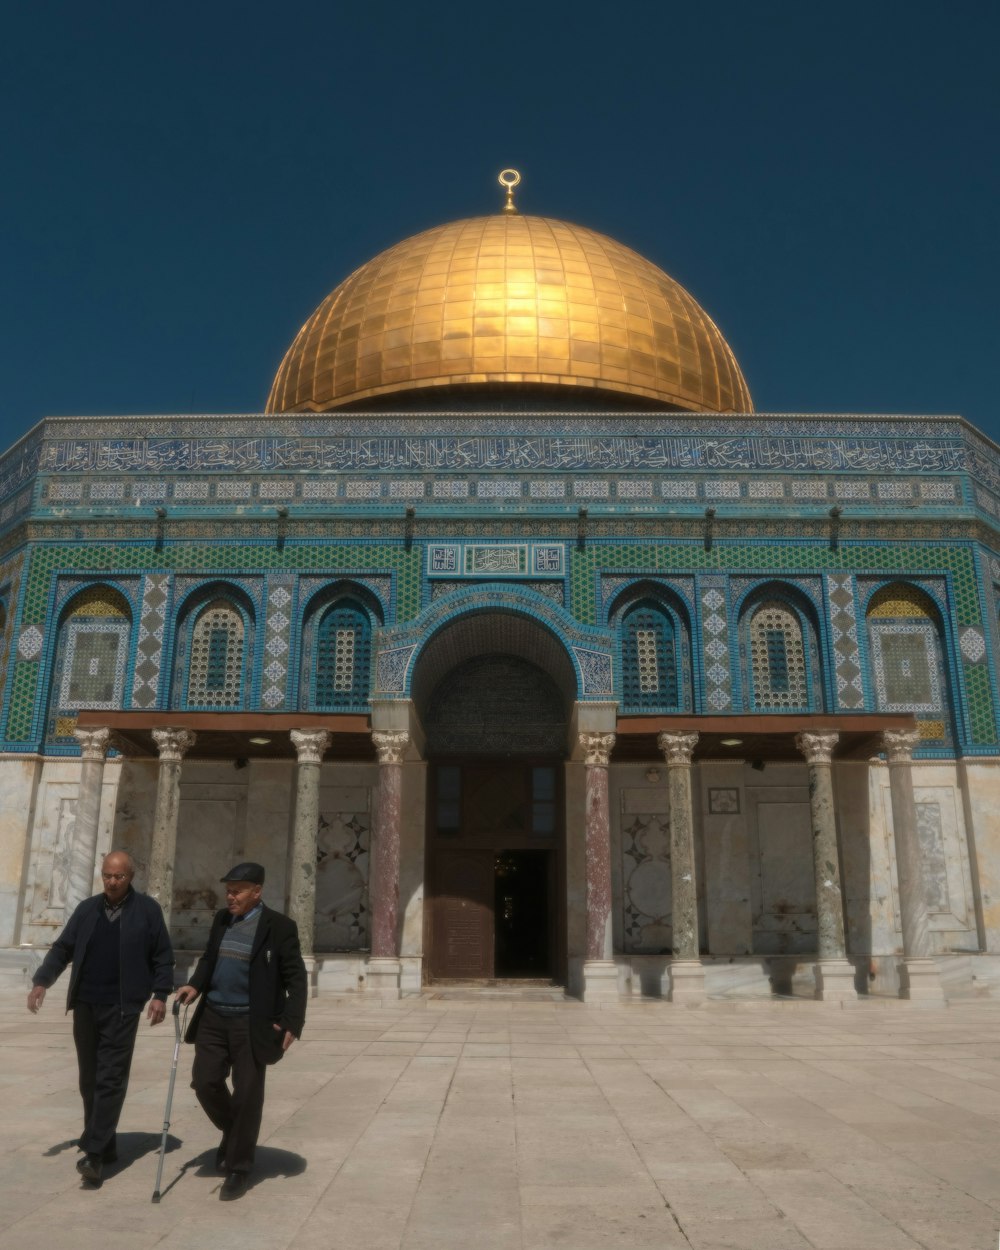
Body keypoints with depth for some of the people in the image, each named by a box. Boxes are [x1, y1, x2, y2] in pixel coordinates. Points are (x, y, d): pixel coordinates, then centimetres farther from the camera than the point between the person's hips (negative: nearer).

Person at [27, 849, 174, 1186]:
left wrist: (160, 994, -8)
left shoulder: (147, 909, -1)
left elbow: (163, 955, 0)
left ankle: (94, 1153, -6)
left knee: (110, 1079, -8)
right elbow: (63, 948, 9)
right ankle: (105, 1145, 24)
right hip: (85, 1004, 5)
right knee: (89, 1080, 11)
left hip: (122, 1007, -4)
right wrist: (42, 981, -5)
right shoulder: (87, 909, 9)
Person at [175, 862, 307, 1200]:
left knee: (247, 1094, 0)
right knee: (205, 1082, 2)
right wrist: (195, 985, 0)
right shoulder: (221, 919, 7)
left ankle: (238, 1169, 16)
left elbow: (296, 977, -11)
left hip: (251, 1024, -5)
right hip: (213, 1018, 5)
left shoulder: (279, 927, -11)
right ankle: (233, 1131, 30)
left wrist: (292, 1021, -20)